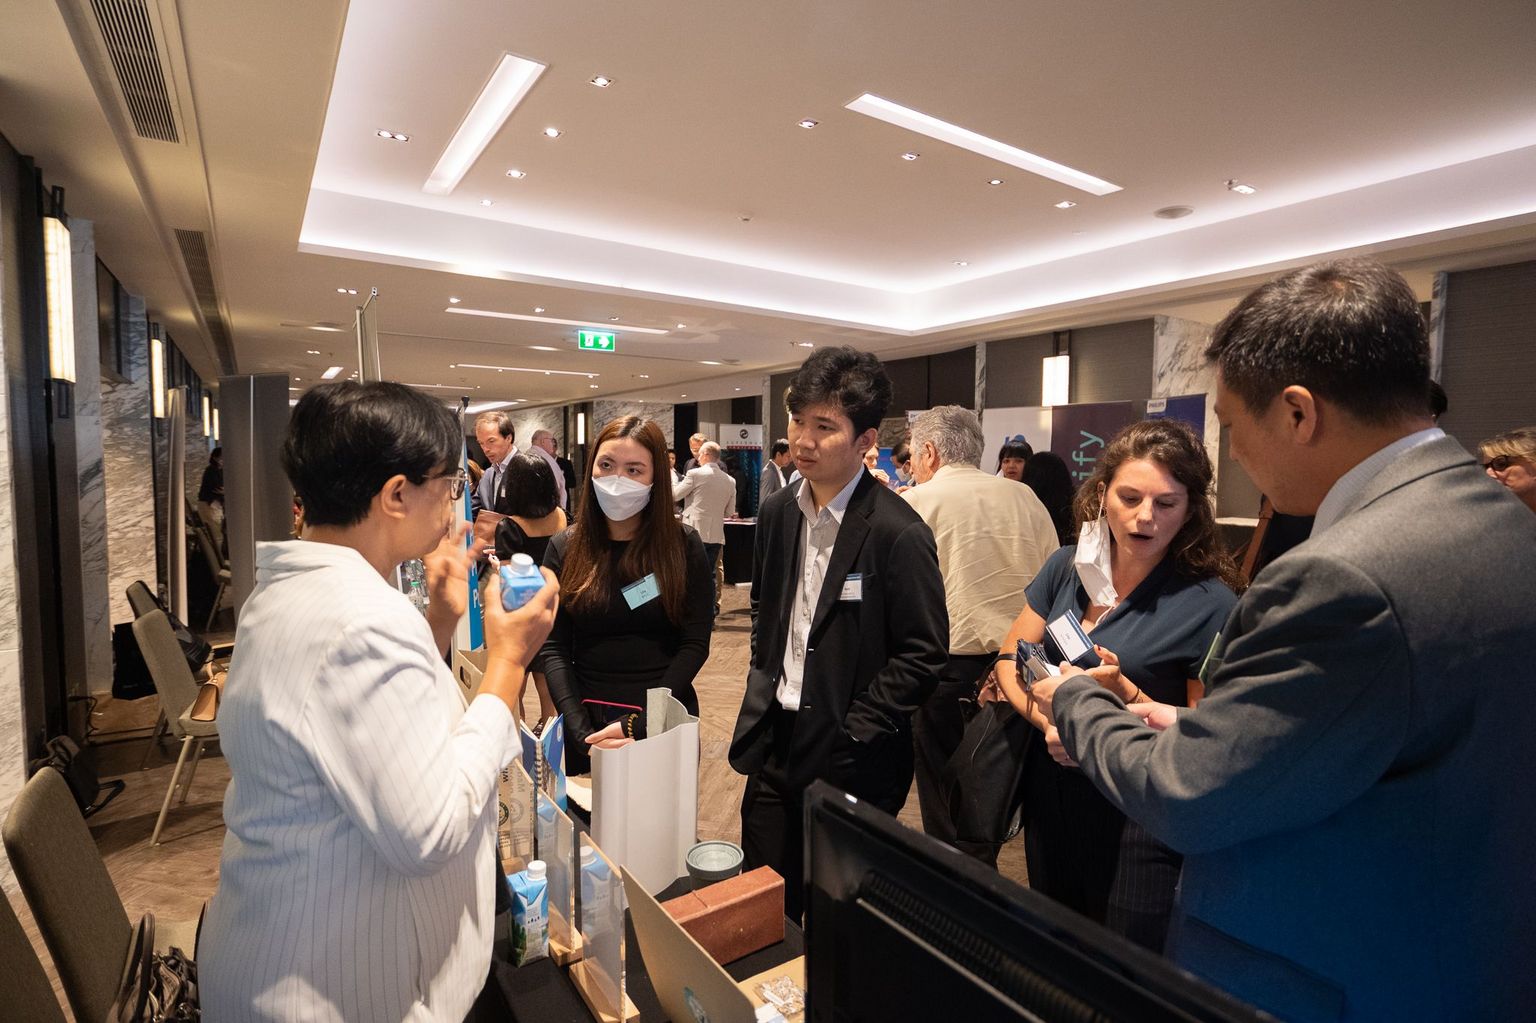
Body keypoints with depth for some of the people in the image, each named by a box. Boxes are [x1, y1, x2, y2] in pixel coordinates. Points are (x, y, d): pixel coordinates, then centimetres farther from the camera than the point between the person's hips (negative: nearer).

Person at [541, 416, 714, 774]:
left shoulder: (683, 545, -7)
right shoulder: (564, 550, -2)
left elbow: (695, 644, -9)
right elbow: (554, 648, -4)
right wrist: (581, 729, -15)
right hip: (586, 721, 2)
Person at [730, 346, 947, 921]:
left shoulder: (898, 533, -18)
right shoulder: (777, 514, 3)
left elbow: (924, 653, -15)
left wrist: (855, 734, -14)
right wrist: (765, 678, 6)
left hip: (848, 763, -5)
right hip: (775, 743, 6)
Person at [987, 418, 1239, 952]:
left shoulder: (1210, 603, -15)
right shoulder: (1067, 567, -2)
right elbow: (1010, 658, 2)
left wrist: (1124, 693, -26)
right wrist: (1047, 718, -15)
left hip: (1139, 821, -4)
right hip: (1050, 795, 5)